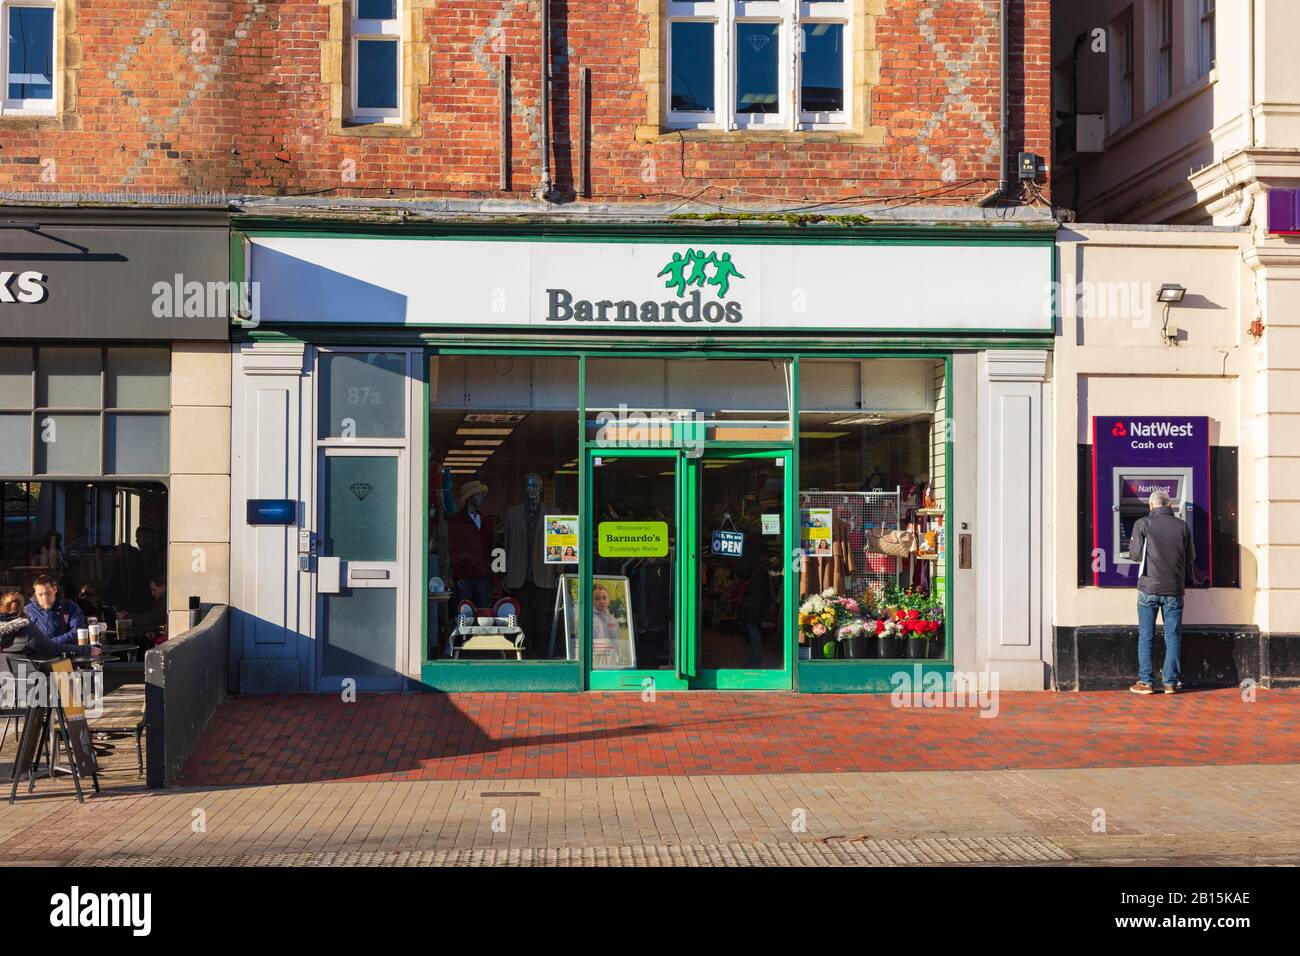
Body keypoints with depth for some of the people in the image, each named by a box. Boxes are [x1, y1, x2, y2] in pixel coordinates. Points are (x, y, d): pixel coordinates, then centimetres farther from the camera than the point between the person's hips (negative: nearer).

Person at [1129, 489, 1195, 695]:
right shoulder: (1182, 526, 3)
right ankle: (1171, 682, 9)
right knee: (1173, 637, 8)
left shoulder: (1143, 524, -5)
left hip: (1149, 587, -2)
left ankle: (1146, 682, 4)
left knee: (1146, 637, 5)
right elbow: (1191, 558, 8)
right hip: (1174, 588, 2)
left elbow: (1135, 556, -6)